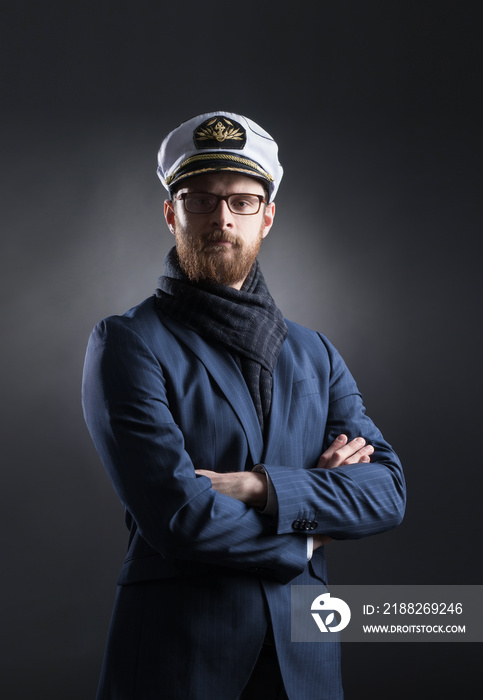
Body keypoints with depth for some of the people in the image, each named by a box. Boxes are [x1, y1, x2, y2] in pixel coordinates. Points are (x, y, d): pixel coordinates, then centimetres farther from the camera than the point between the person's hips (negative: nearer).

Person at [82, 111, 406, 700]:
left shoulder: (315, 356, 9)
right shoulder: (126, 343, -7)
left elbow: (388, 491, -2)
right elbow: (178, 516, -17)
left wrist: (261, 487, -16)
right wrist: (308, 533, -5)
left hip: (304, 651, 4)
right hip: (176, 650, -4)